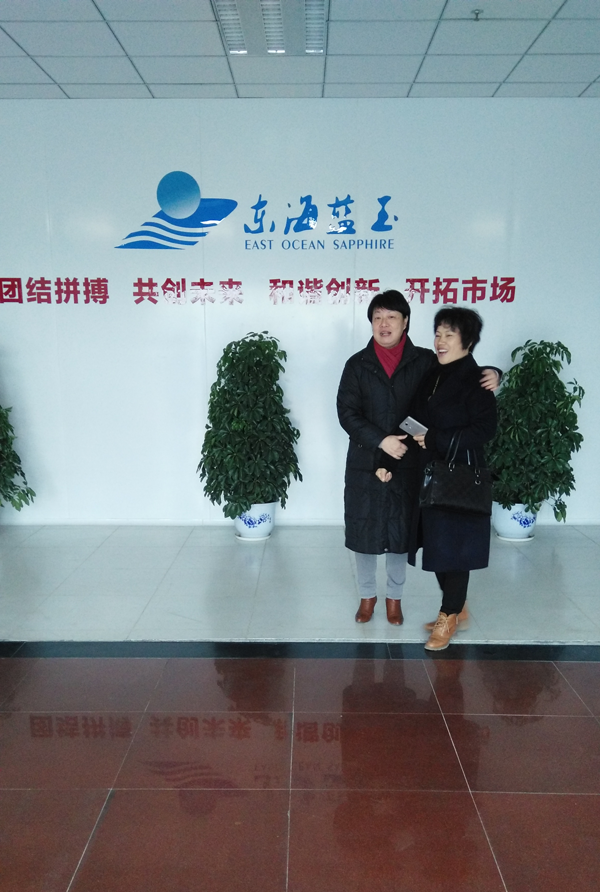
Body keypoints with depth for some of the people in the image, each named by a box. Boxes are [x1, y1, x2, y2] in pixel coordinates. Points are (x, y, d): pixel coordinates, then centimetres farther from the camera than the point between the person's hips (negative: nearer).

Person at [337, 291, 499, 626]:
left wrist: (491, 373, -14)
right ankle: (367, 595, 29)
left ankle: (394, 597, 30)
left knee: (401, 532, 10)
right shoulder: (357, 364, -1)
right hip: (365, 462, 0)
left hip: (407, 463, 0)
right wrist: (380, 440, -19)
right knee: (364, 531, 8)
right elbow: (347, 413, -6)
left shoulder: (424, 361, -1)